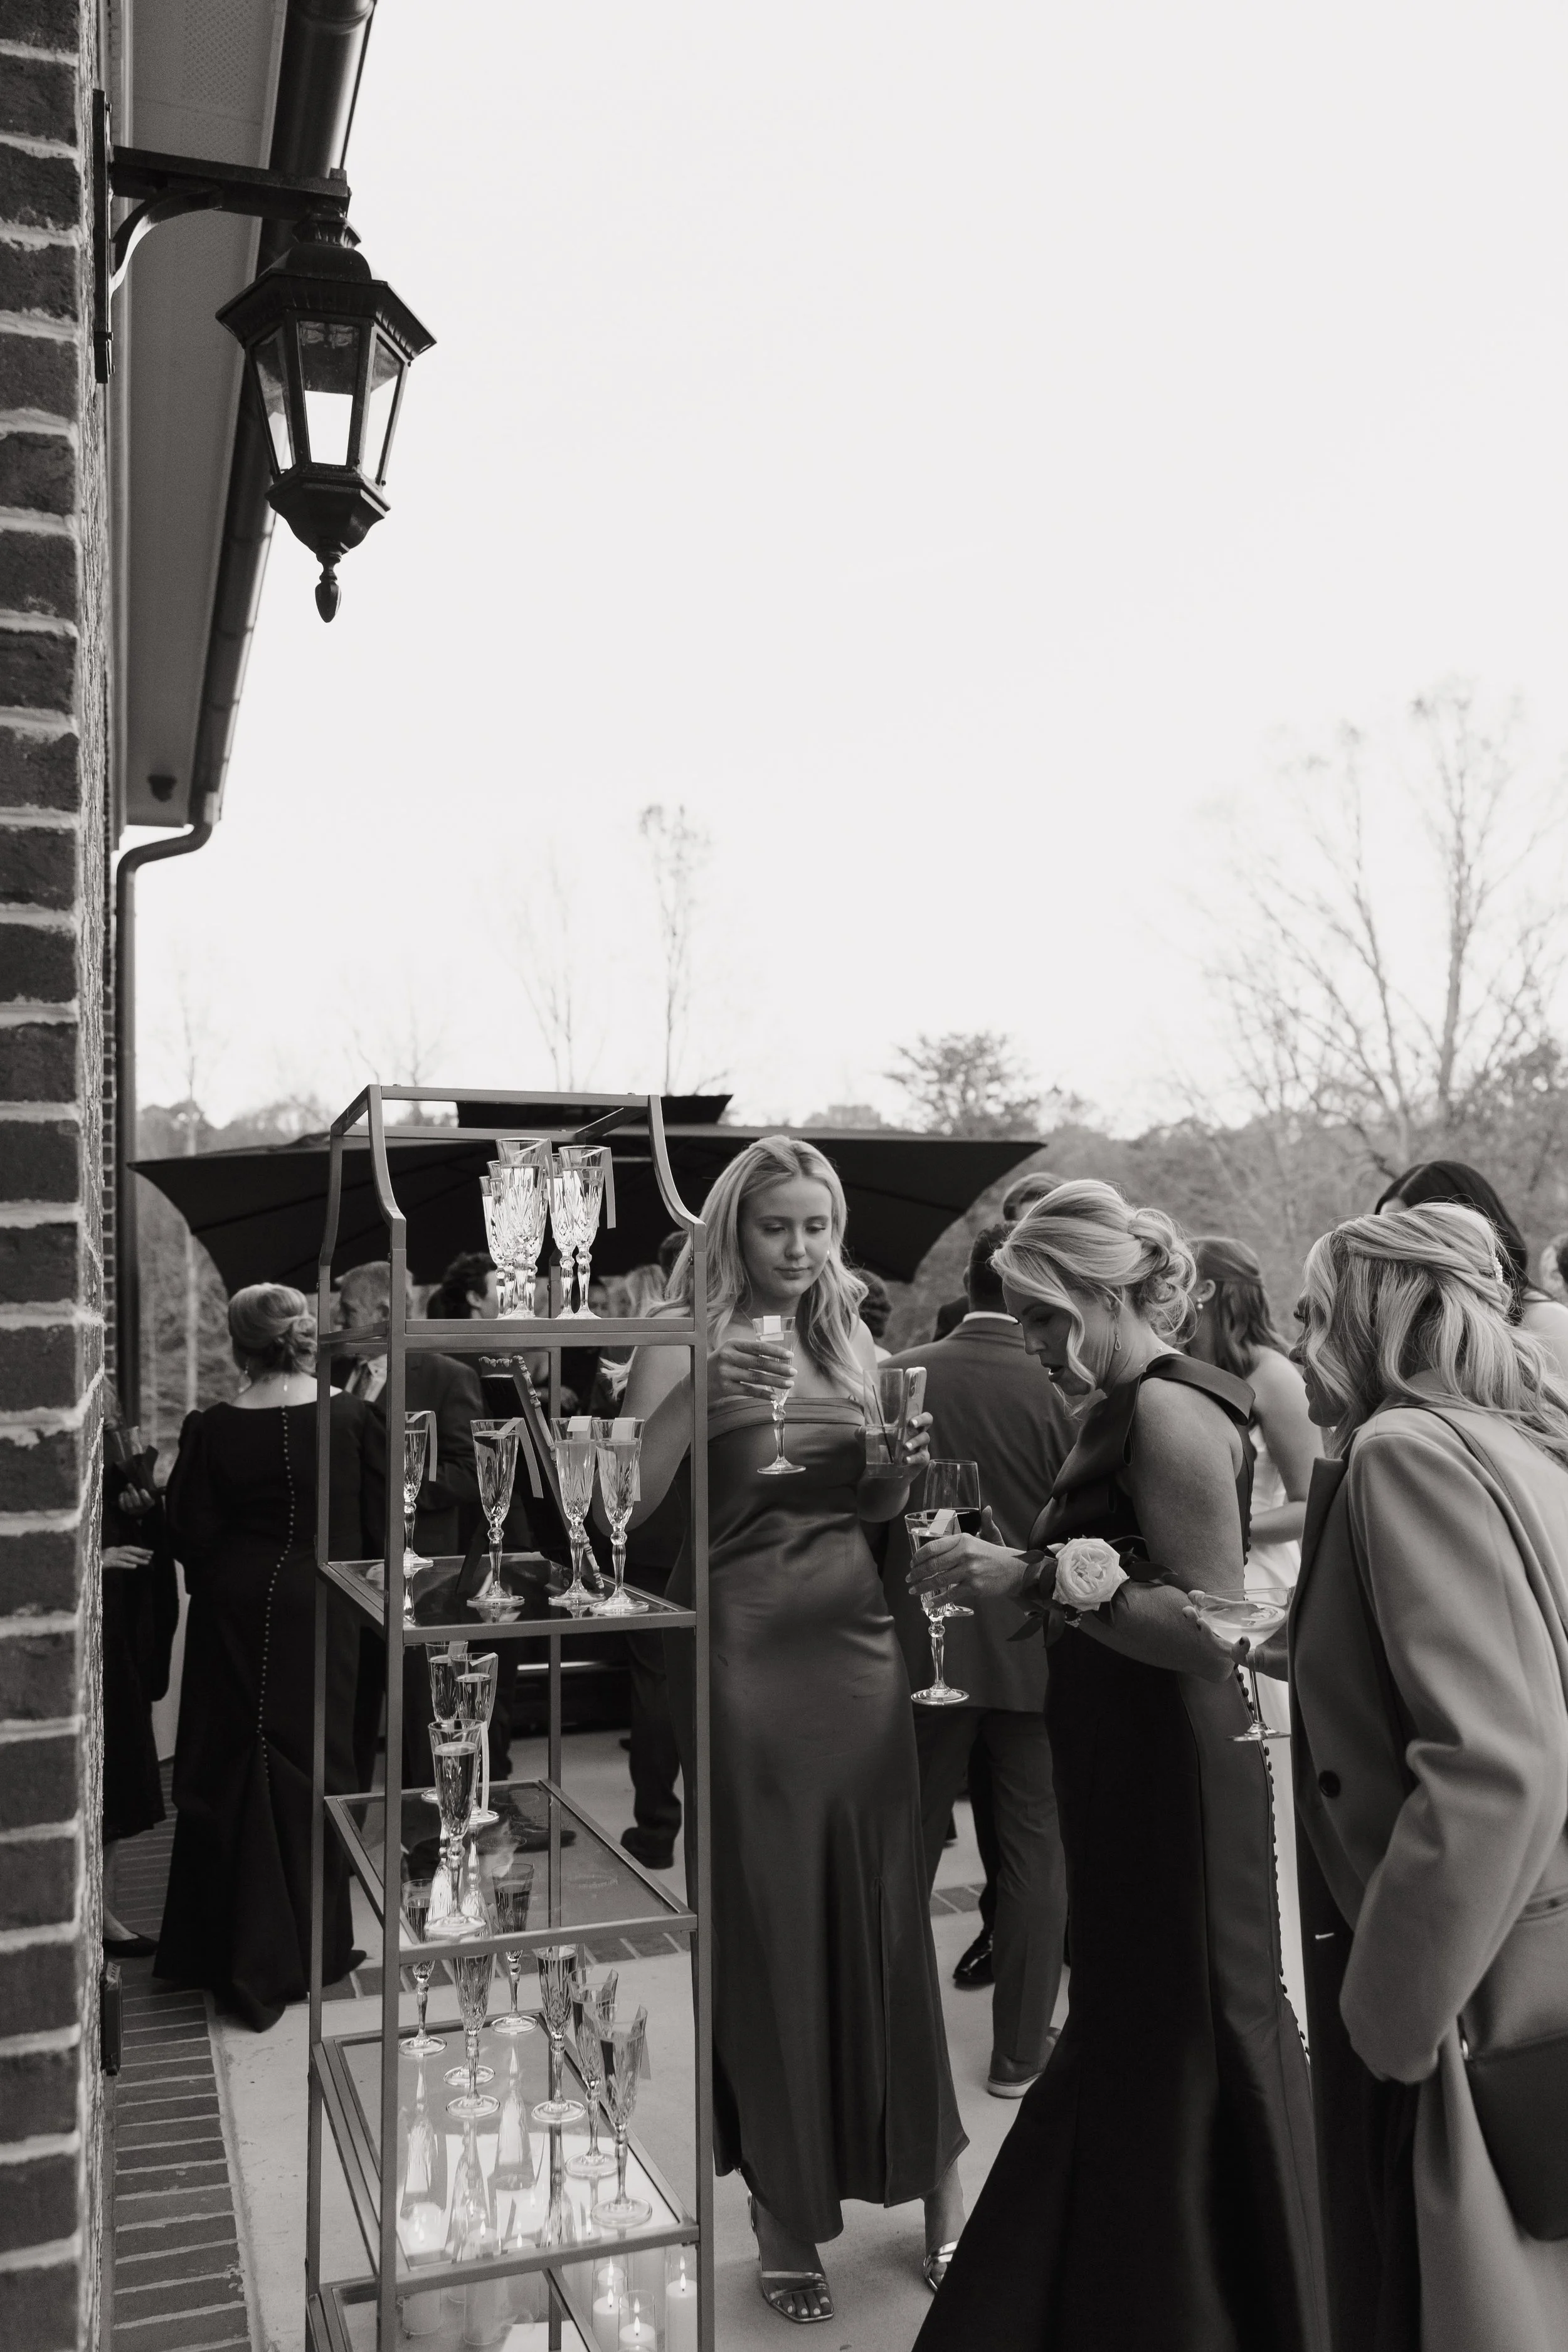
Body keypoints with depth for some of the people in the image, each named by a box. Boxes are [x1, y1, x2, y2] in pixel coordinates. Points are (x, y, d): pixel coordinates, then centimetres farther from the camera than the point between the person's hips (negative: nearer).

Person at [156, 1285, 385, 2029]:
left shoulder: (211, 1430, -10)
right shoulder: (352, 1419, -10)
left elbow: (192, 1539, -8)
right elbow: (378, 1529, -5)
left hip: (232, 1616, 0)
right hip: (317, 1613, 0)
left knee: (228, 1776, 14)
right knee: (309, 1773, 12)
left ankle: (228, 1957, 22)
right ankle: (306, 1954, 22)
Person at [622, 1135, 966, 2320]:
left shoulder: (853, 1340, 10)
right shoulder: (690, 1344, -5)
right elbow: (626, 1500, -15)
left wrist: (902, 1463, -5)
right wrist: (696, 1395, -28)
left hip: (857, 1633, 4)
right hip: (745, 1643, -4)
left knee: (882, 1909, 10)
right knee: (767, 1920, 6)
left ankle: (930, 2169, 28)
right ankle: (784, 2200, 24)